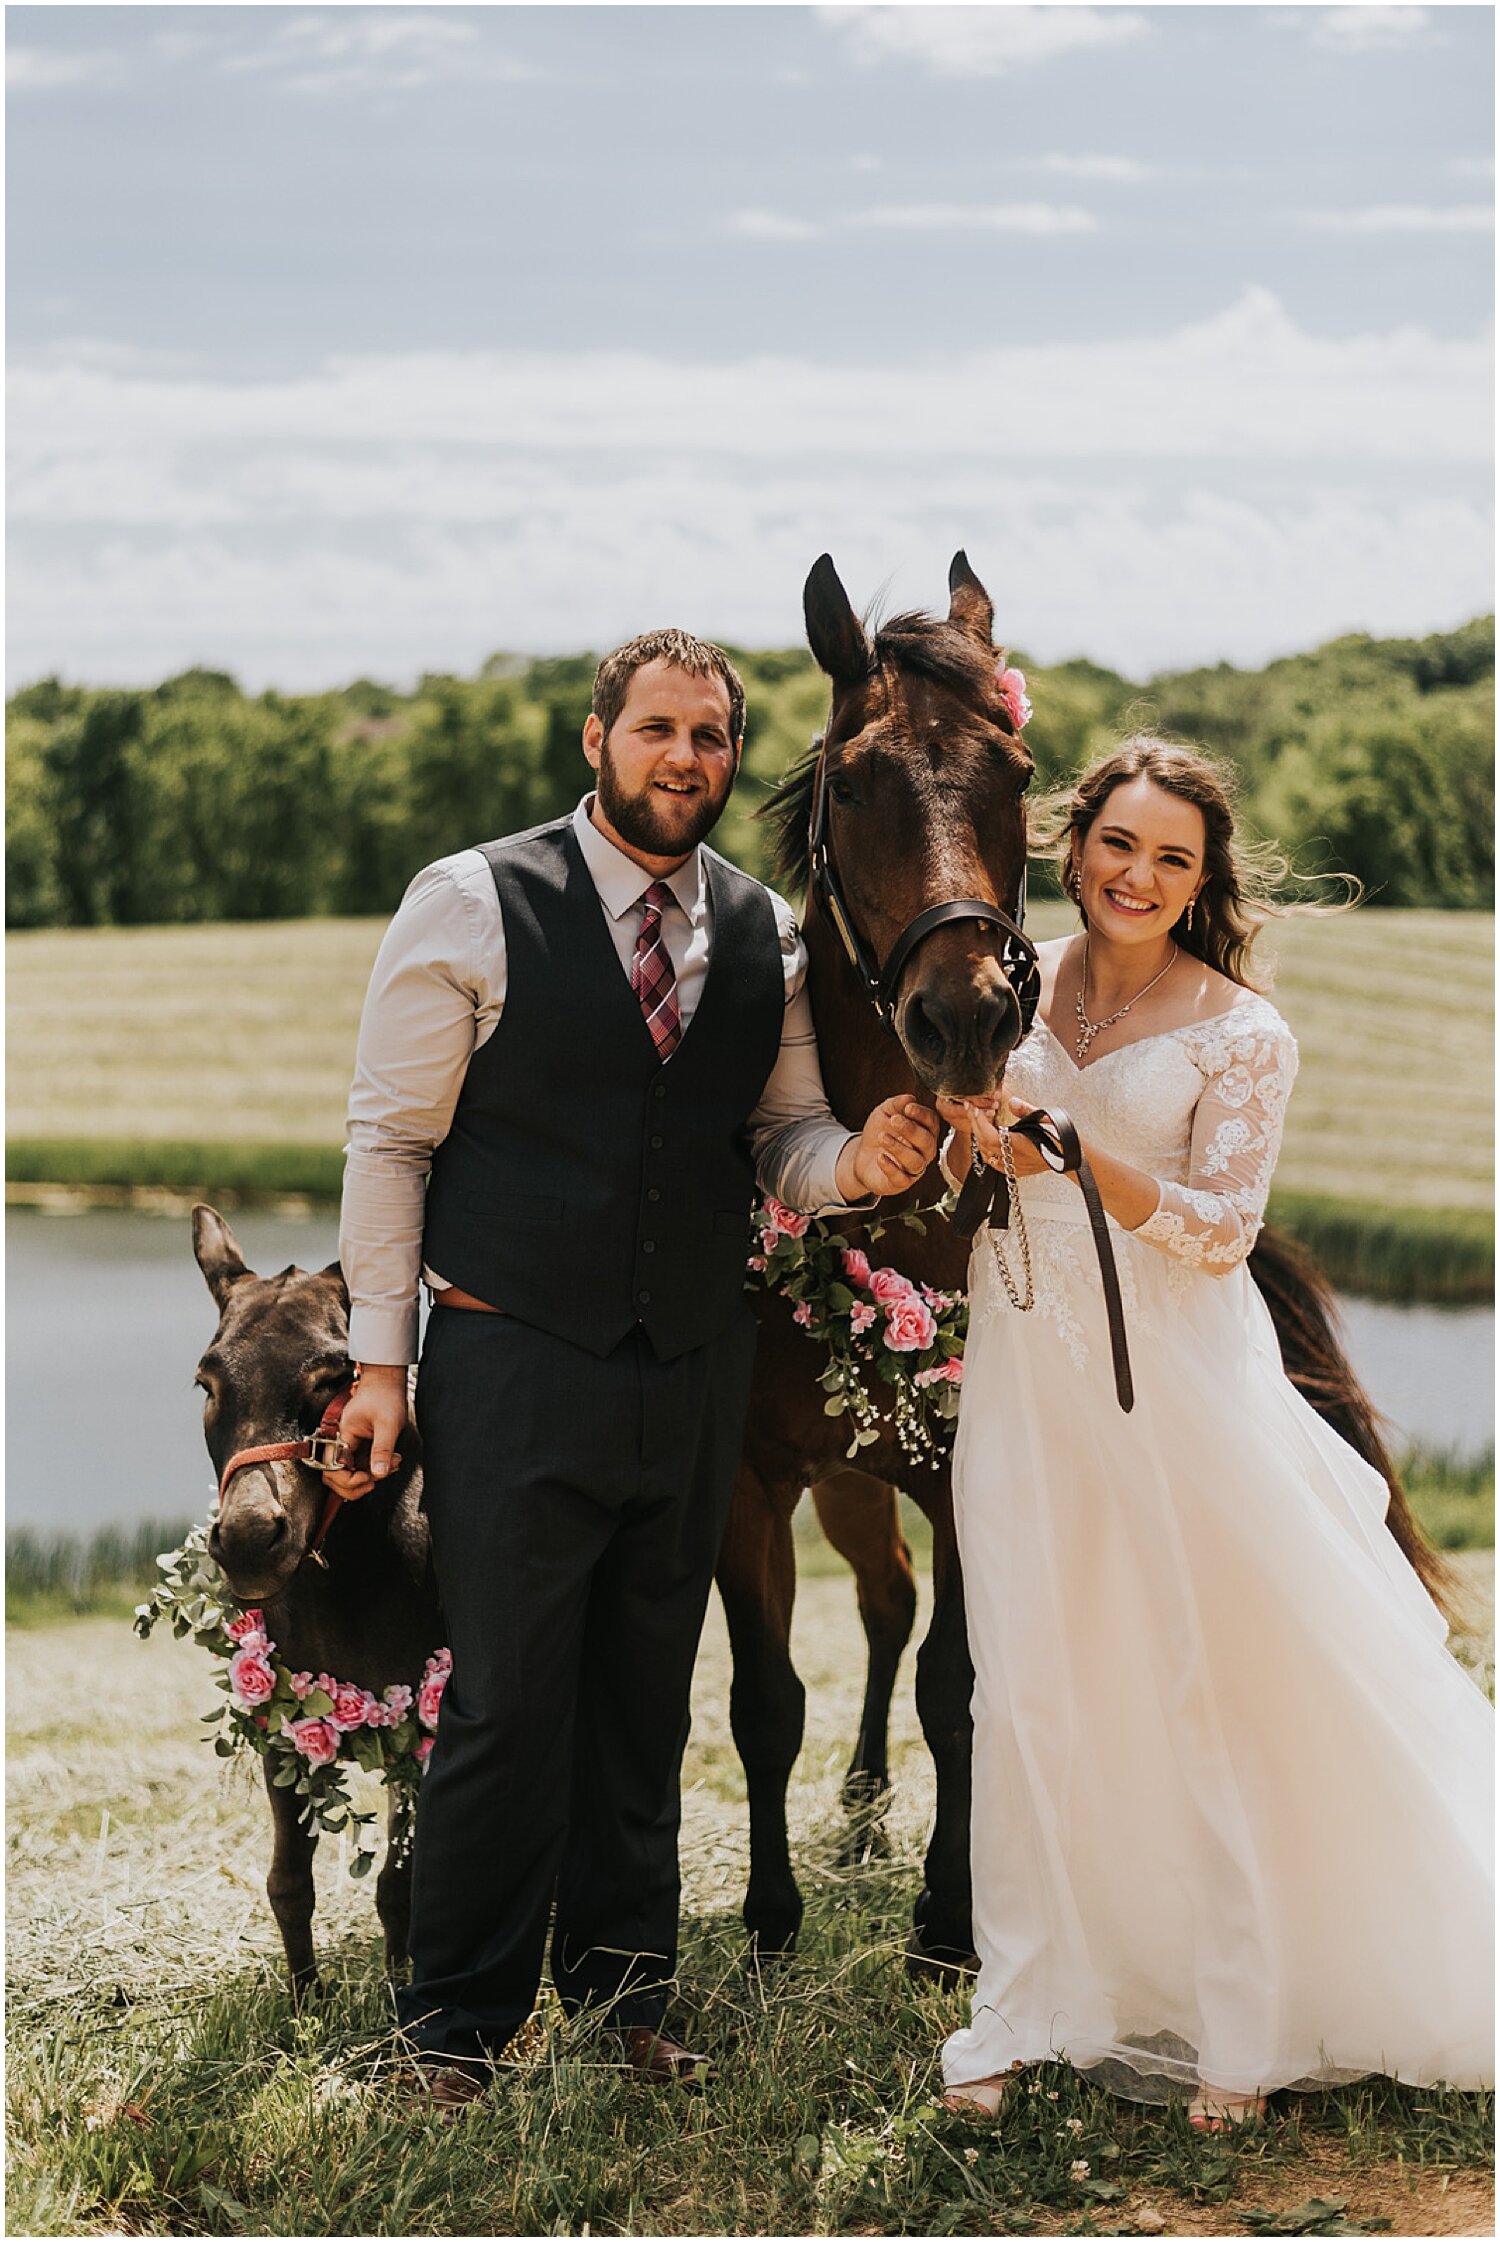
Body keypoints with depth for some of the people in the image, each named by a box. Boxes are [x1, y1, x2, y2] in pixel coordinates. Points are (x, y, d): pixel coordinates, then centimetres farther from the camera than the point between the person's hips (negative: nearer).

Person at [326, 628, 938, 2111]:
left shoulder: (767, 936, 6)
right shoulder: (472, 904, -6)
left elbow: (783, 1136, 12)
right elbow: (390, 1136, -4)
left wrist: (859, 1160, -13)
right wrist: (378, 1357, -6)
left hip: (696, 1369, 4)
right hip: (516, 1365, -4)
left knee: (646, 1700, 14)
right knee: (507, 1706, -2)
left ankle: (621, 1987, 28)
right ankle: (459, 2021, 13)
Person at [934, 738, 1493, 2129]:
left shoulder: (1241, 1035, -5)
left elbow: (1222, 1226, -11)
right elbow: (960, 1175, 15)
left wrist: (1078, 1156, -24)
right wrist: (972, 1137, -8)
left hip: (1173, 1376, -4)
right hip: (1027, 1367, 4)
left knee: (1212, 1690, 1)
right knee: (1027, 1689, 6)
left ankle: (1240, 2026, 11)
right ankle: (1023, 2009, 16)